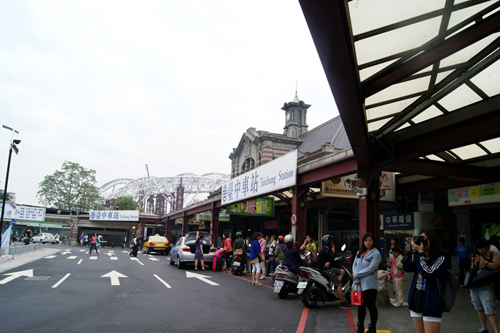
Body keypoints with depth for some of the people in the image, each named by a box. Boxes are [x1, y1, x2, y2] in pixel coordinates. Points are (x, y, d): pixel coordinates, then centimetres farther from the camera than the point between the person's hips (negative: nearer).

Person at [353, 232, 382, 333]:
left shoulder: (376, 254, -7)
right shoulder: (359, 253, 13)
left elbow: (370, 269, -16)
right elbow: (355, 265, 8)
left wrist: (356, 275, -11)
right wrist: (356, 279, -6)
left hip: (370, 285, -6)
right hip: (359, 284, 6)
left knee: (371, 306, 1)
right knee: (361, 305, 14)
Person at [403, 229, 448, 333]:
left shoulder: (441, 259, -9)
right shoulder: (419, 258, 10)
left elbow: (427, 273, -22)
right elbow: (406, 268, -2)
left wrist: (420, 252, -17)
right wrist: (413, 250, -5)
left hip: (431, 304, -6)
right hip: (416, 302, 6)